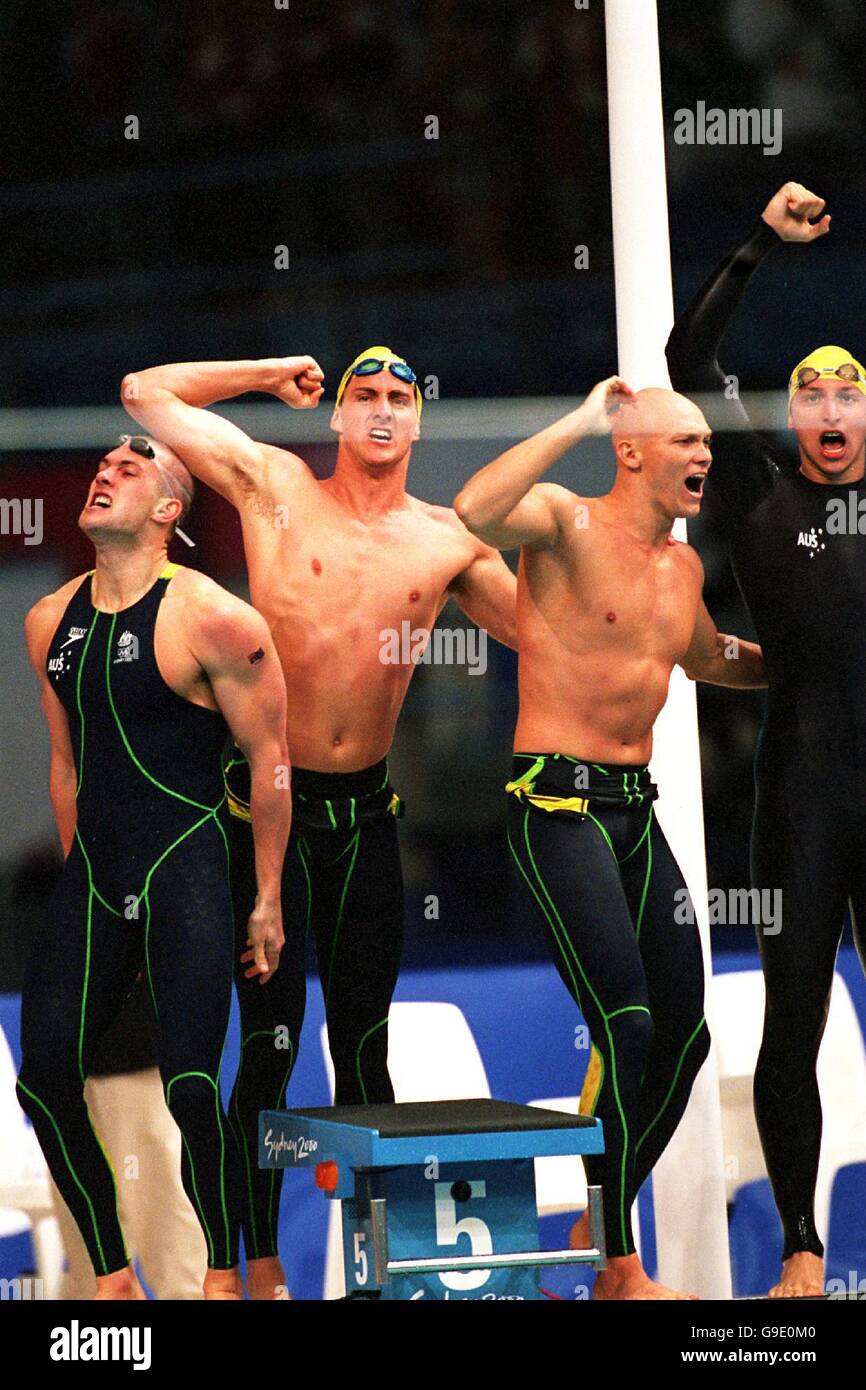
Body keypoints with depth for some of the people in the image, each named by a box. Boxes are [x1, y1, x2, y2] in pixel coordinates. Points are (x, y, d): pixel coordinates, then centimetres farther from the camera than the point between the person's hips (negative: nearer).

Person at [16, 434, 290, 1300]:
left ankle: (222, 1276, 5)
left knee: (190, 1085, -15)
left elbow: (269, 757, -6)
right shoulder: (50, 622, 10)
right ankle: (111, 1277, 15)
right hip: (93, 872, 6)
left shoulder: (209, 619, -9)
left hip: (186, 871, -6)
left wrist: (268, 900, -6)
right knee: (44, 1079, 0)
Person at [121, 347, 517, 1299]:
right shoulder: (277, 487, 1)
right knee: (272, 1043, -3)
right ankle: (261, 1264, 4)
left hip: (366, 813, 3)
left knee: (365, 1045, 8)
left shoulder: (447, 541, 8)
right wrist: (271, 374, 8)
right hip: (273, 804, -3)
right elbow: (145, 393, 2)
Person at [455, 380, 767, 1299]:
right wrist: (577, 424, -25)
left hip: (635, 810, 8)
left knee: (684, 1032, 7)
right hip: (557, 803, -8)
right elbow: (475, 511, -31)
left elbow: (708, 660, 37)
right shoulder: (568, 523, -8)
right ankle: (617, 1269, -9)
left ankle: (598, 1230, 22)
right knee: (625, 1025, -16)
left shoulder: (682, 566, 16)